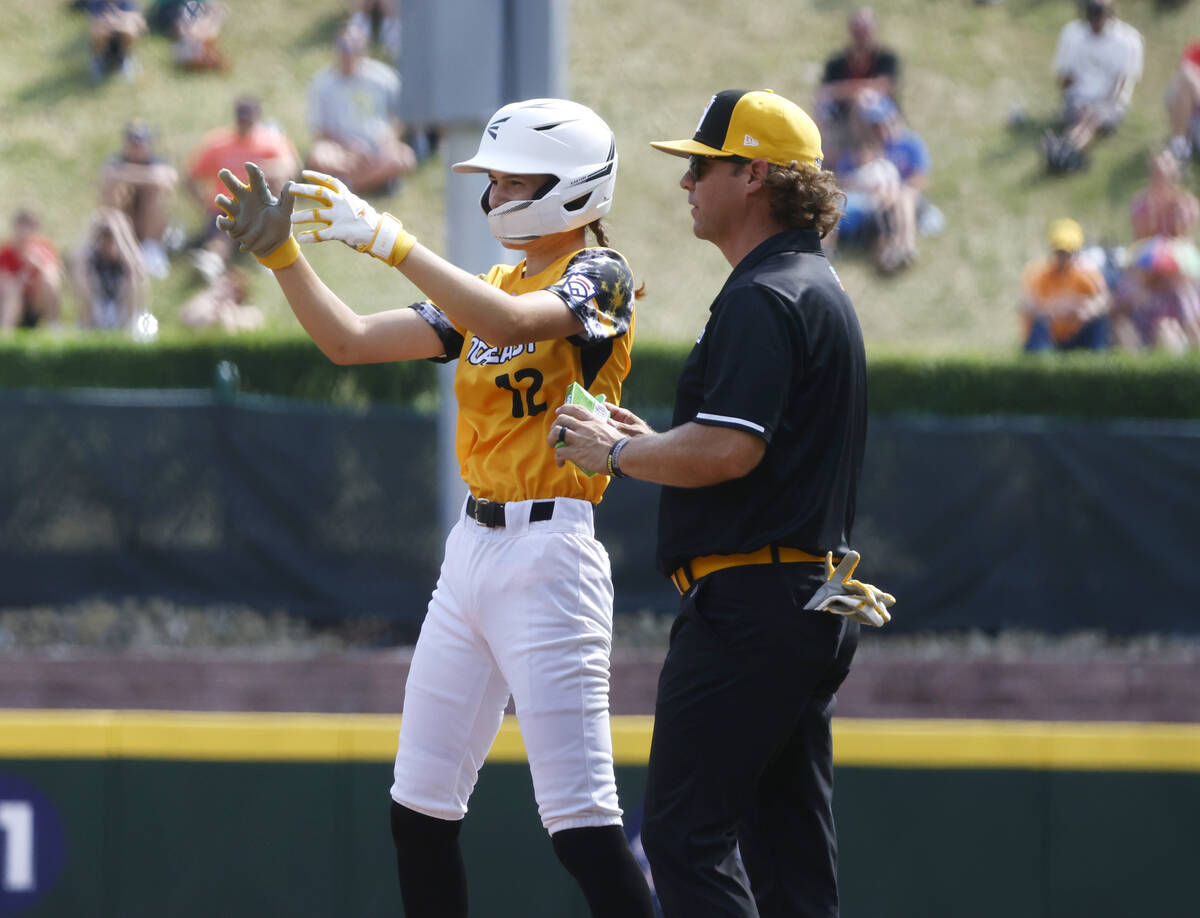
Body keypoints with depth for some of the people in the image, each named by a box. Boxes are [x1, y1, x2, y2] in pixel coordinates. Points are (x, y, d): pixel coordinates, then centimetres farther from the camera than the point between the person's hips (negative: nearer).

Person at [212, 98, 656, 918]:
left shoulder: (599, 277, -8)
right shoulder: (487, 291, 17)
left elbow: (507, 321, -28)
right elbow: (350, 340, 12)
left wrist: (385, 237, -30)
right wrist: (280, 251, -1)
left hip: (548, 553, -9)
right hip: (472, 549, 9)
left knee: (580, 821, -13)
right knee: (420, 810, 9)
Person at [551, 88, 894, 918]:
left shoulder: (761, 299, -14)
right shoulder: (824, 289, 20)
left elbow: (729, 450, -24)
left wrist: (614, 452, -9)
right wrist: (651, 441, 19)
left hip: (750, 596, -11)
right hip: (818, 603, 11)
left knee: (686, 832, -12)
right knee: (791, 849, 10)